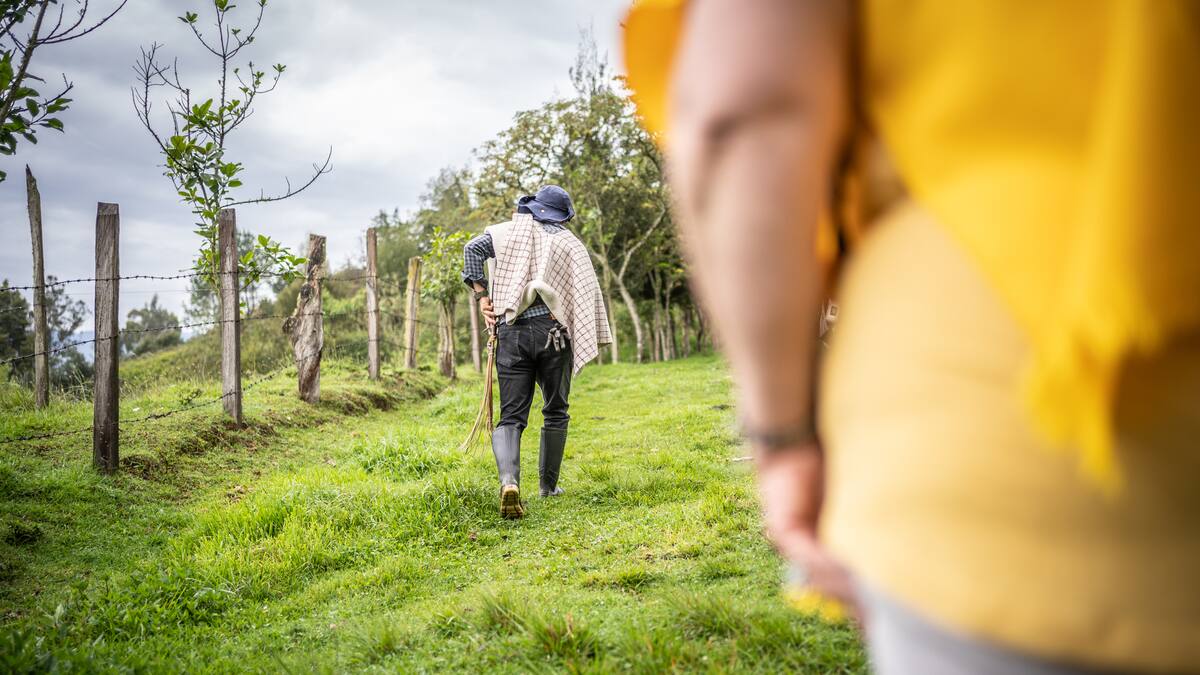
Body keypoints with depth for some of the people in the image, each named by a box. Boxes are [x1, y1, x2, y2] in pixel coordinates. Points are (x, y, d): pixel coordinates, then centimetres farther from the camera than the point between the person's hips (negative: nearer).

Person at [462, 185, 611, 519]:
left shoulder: (508, 231, 13)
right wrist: (591, 339, 8)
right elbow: (588, 291, 4)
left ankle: (509, 482, -25)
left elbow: (473, 248, -4)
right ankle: (548, 485, 22)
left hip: (510, 332, 1)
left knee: (511, 416, -1)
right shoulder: (570, 242, 11)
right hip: (552, 330, -1)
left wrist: (482, 294, 0)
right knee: (555, 413, 16)